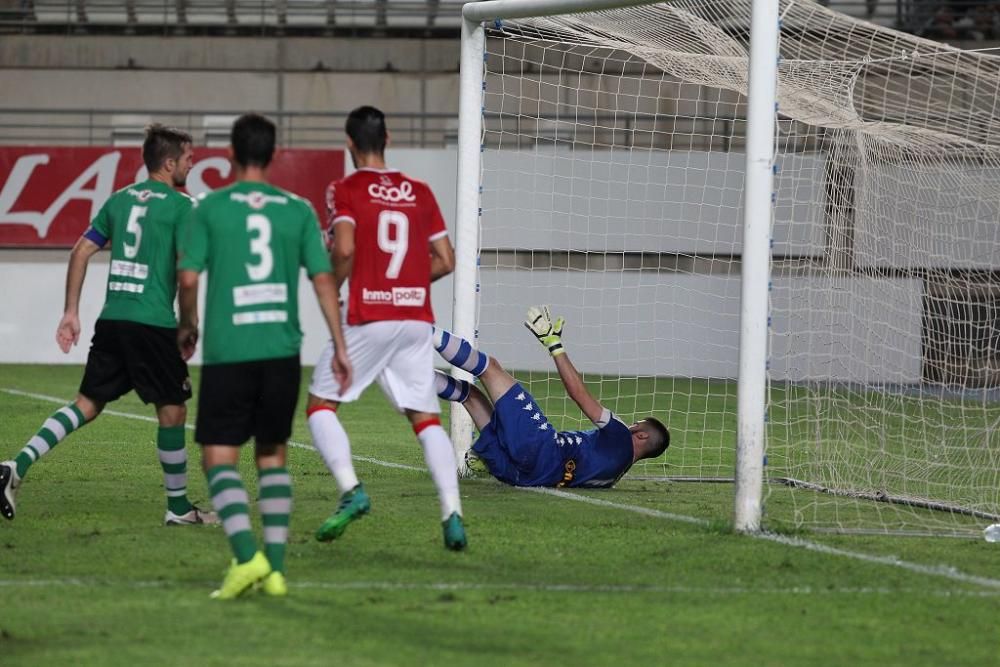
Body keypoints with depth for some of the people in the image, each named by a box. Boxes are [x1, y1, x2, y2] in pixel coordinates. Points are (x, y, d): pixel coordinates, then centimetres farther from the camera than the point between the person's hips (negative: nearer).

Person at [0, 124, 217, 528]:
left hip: (111, 320, 6)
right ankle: (178, 507, 15)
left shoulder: (120, 200, 14)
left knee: (88, 404, 9)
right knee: (172, 410, 7)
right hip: (154, 323, -6)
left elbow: (81, 252, 13)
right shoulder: (180, 207, -5)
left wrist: (71, 312, 16)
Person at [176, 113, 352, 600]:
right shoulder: (298, 211, 6)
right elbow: (323, 279, 2)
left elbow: (188, 278, -3)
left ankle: (247, 556, -20)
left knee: (219, 459, 1)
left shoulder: (211, 208, -1)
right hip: (282, 352, 3)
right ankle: (275, 568, 9)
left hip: (228, 353, -3)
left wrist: (188, 327, 15)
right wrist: (340, 349, 6)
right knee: (273, 455, 14)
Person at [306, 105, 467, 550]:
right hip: (417, 318, 4)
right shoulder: (420, 193, 12)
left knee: (320, 404, 8)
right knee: (425, 418, 6)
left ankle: (350, 489, -13)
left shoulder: (346, 190, -1)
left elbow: (344, 250, -16)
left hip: (369, 319, -4)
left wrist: (330, 288, 1)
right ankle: (452, 512, -10)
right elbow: (445, 261, 11)